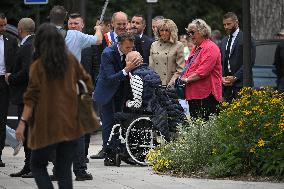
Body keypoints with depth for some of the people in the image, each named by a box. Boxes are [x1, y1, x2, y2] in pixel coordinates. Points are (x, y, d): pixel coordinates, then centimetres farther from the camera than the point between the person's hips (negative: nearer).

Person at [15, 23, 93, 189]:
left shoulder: (38, 66, -8)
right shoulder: (71, 60, 2)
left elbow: (32, 97, -12)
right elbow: (86, 81, 12)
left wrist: (23, 122, -10)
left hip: (47, 126, -4)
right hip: (70, 125, 4)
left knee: (38, 166, 11)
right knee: (64, 170, 9)